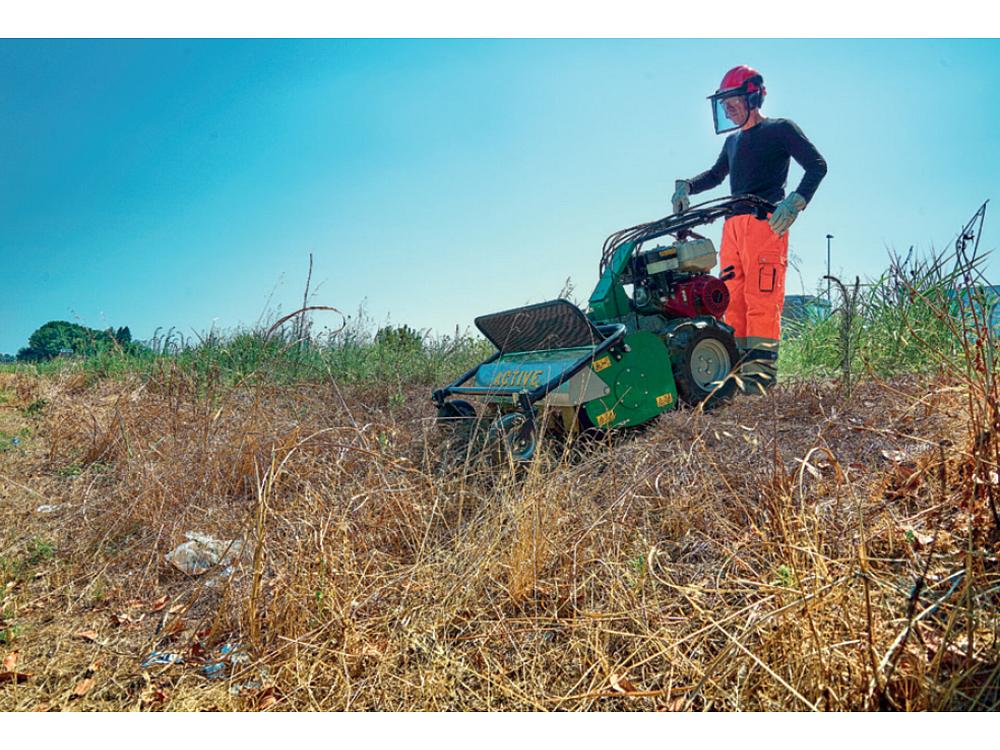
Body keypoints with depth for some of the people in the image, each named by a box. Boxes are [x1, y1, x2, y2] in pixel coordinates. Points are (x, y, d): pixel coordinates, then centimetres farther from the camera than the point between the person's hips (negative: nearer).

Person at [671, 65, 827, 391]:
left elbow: (817, 165, -1)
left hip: (765, 221, -7)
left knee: (761, 297, -15)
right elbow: (716, 174, 39)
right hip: (733, 224, 7)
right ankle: (736, 367, 1)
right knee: (733, 299, 0)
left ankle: (760, 372, -17)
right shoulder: (733, 141, 27)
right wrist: (686, 186, 18)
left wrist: (795, 202, -17)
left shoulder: (780, 129, 6)